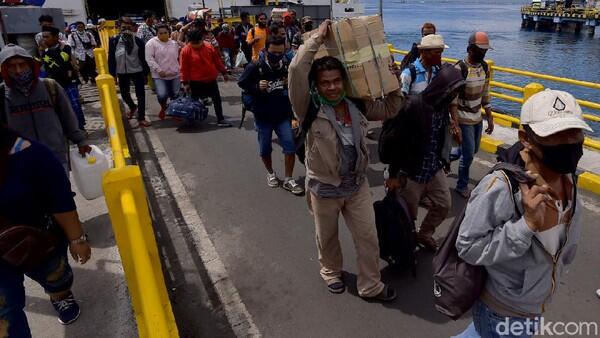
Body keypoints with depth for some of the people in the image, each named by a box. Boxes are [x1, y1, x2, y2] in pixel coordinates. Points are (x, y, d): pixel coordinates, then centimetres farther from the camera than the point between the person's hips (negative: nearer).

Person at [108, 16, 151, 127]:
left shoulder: (138, 41, -8)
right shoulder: (114, 41, -6)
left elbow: (143, 58, -3)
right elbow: (111, 58, -2)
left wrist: (146, 72, -2)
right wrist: (112, 74, -2)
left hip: (137, 71, -2)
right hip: (122, 72, 2)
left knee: (140, 94, 0)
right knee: (124, 93, 16)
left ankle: (141, 118, 8)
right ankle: (132, 107, 47)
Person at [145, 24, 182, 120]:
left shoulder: (174, 43, 10)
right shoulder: (152, 43, -4)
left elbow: (179, 56, 18)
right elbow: (149, 58, -11)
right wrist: (159, 70, -18)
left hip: (175, 75, 4)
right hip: (159, 76, -4)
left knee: (175, 96, 6)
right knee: (162, 95, -17)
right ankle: (163, 108, 16)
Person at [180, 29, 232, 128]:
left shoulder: (209, 46, -2)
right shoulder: (186, 50, -11)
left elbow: (217, 60, 7)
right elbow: (183, 68, -10)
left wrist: (223, 72, 11)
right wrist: (185, 82, -11)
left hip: (211, 80, 3)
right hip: (196, 82, -3)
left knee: (217, 99, 6)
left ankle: (220, 120, 16)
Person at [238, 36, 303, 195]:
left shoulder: (288, 65, -5)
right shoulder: (255, 67, -11)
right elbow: (242, 83, -3)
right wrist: (257, 87, -19)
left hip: (283, 114, 1)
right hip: (263, 115, -1)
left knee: (290, 145, -5)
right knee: (265, 148, 13)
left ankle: (288, 179, 9)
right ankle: (270, 173, 38)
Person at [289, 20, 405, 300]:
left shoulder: (357, 105, -5)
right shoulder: (309, 109, -19)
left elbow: (389, 109, 10)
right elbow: (297, 70, -34)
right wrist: (318, 38, -27)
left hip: (357, 184, 3)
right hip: (324, 188, -3)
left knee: (368, 237, 10)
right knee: (327, 238, 20)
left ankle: (370, 286, 30)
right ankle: (331, 272, 49)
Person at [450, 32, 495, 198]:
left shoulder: (485, 67, 4)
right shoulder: (459, 69, -19)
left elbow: (485, 96, 11)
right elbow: (452, 100, -19)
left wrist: (490, 118, 11)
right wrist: (455, 125, -23)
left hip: (478, 118, 7)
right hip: (464, 120, -7)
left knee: (473, 150, 19)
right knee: (468, 154, 0)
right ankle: (462, 186, 20)